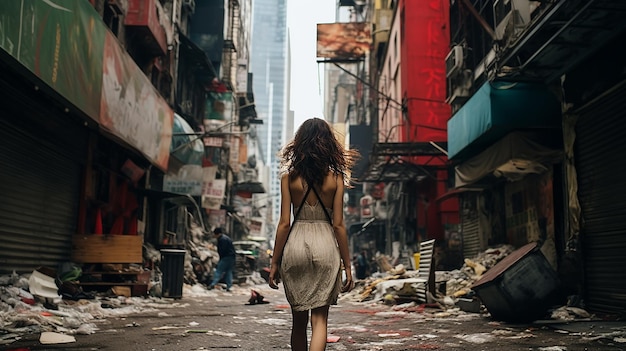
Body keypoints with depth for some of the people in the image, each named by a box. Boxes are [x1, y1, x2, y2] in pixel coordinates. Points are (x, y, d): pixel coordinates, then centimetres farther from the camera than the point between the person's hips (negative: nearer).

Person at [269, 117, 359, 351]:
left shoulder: (289, 176, 0)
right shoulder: (335, 177, -1)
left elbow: (284, 223, -3)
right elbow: (338, 225, -3)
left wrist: (275, 263, 4)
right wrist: (347, 265, 4)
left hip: (295, 245, 1)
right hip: (325, 244, -1)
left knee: (298, 319, 16)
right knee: (319, 319, 3)